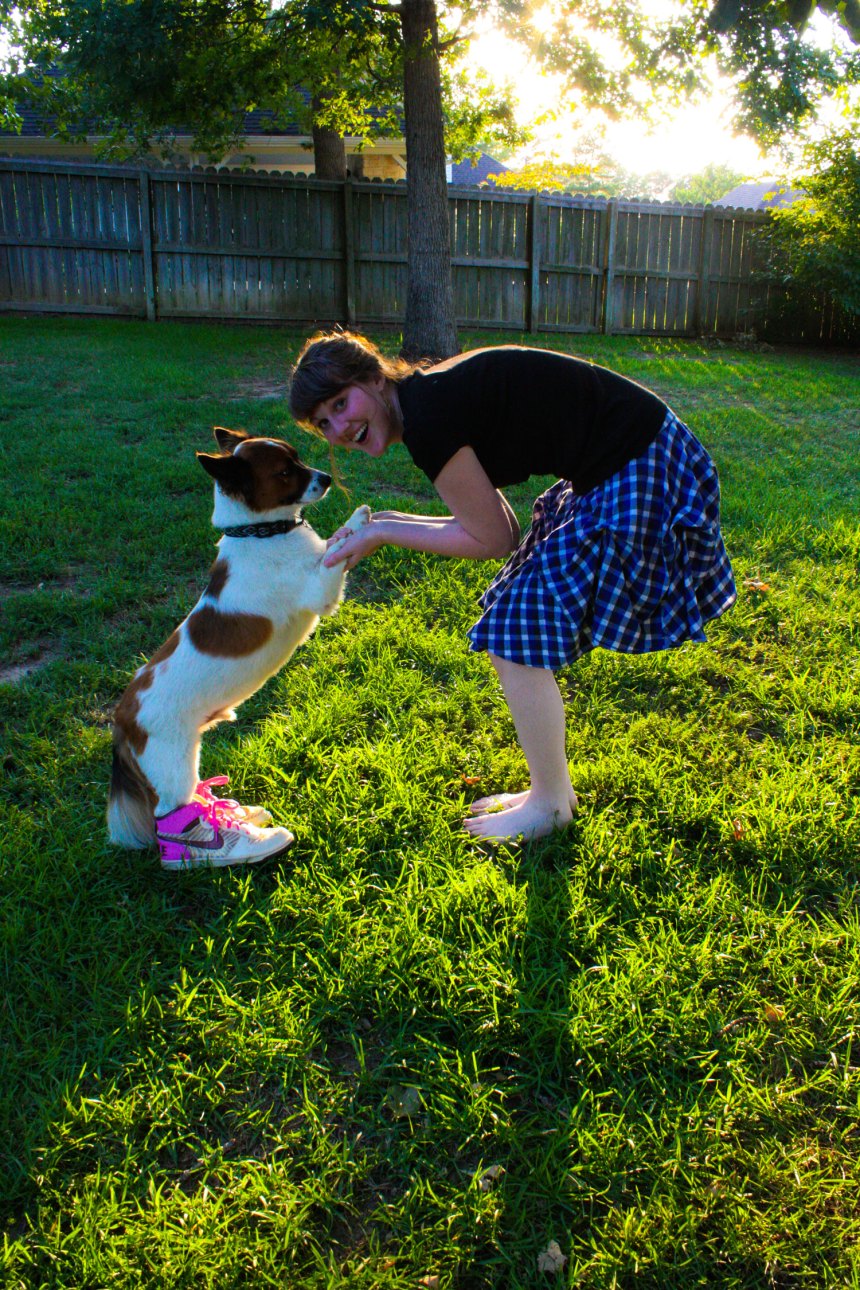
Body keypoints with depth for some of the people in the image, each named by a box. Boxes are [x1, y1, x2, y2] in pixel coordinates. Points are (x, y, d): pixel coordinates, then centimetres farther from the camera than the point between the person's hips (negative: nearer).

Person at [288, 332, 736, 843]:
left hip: (640, 474, -10)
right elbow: (499, 528, 10)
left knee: (517, 632, -4)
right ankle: (552, 787, 29)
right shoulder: (434, 395, 10)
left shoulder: (427, 416, -20)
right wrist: (386, 522, 9)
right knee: (520, 621, 15)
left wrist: (382, 534, -5)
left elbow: (493, 540, -10)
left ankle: (550, 806, 13)